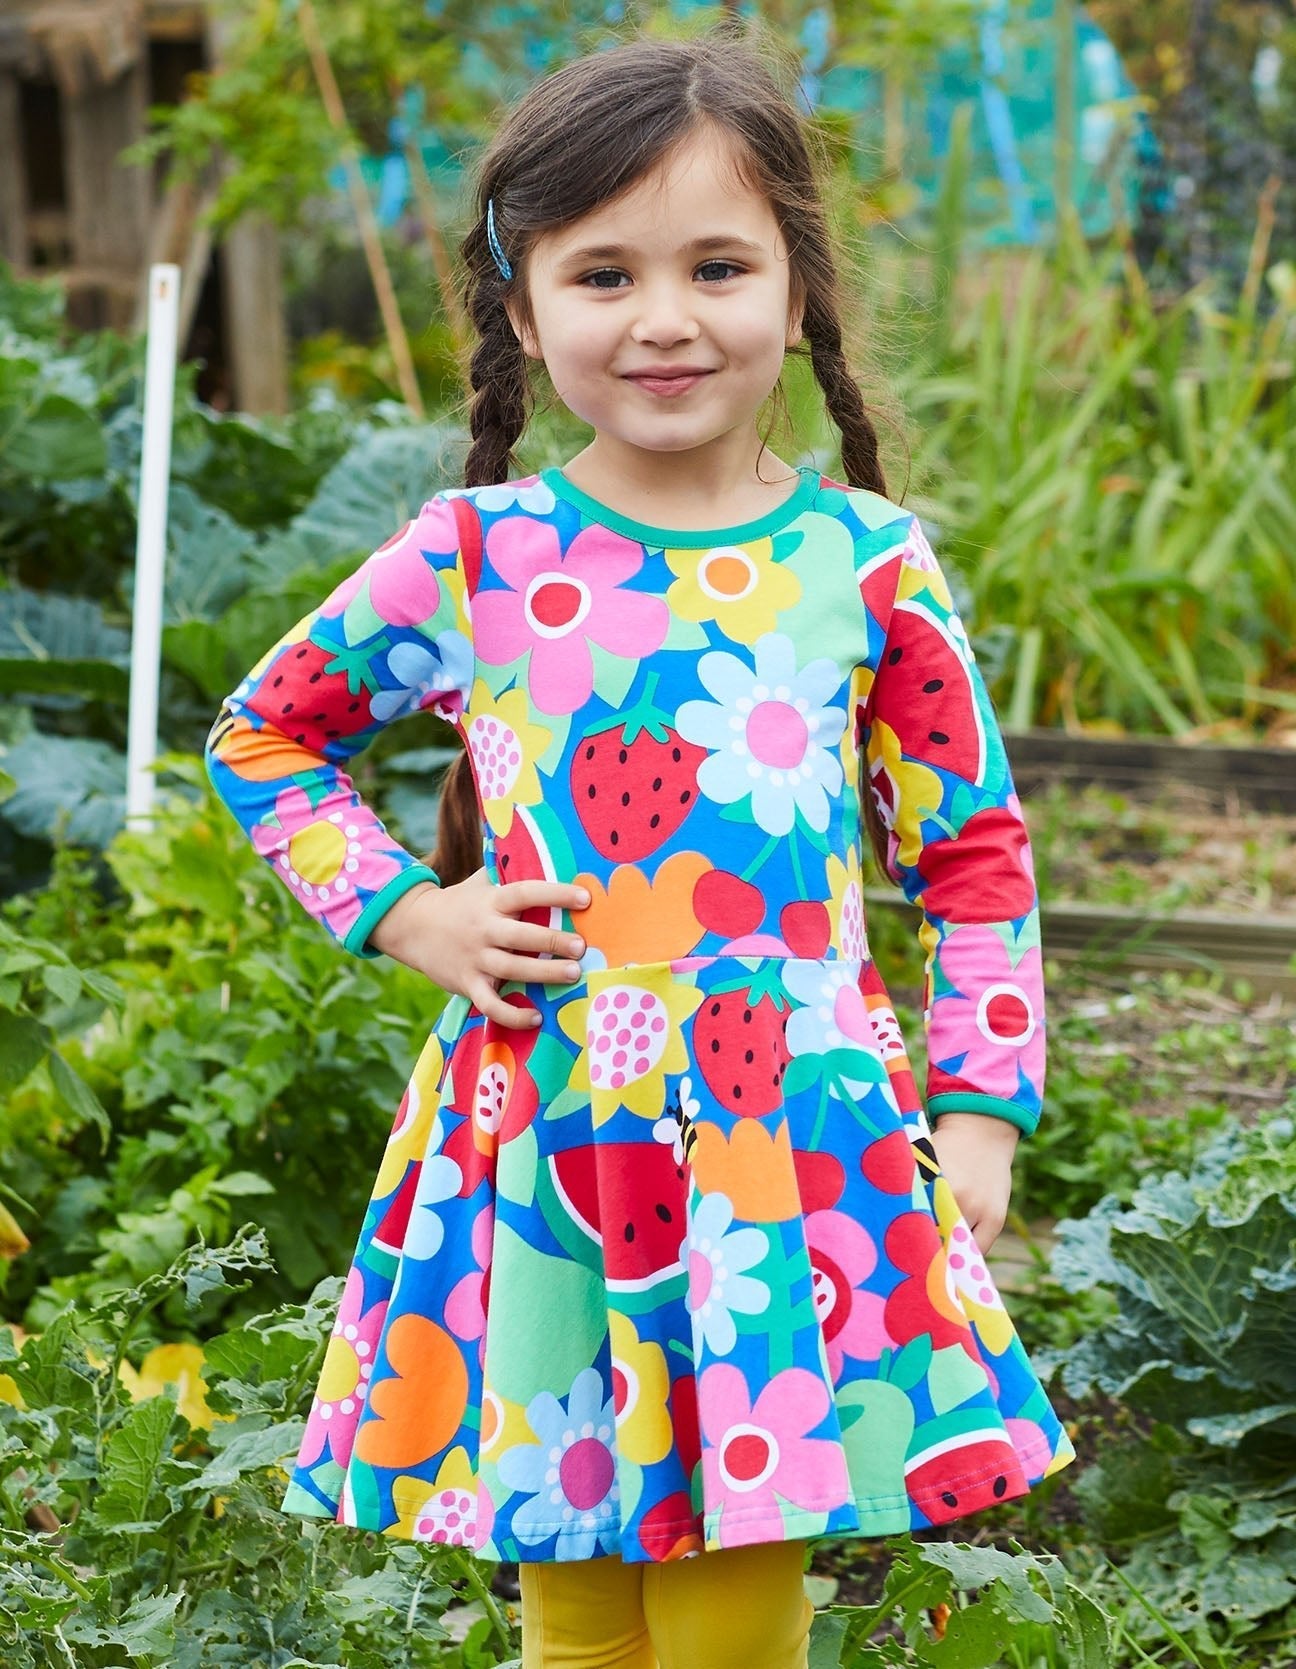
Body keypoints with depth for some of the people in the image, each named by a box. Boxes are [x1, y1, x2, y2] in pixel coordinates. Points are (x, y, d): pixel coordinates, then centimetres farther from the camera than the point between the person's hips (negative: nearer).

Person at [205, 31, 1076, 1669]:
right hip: (543, 1147, 1)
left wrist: (979, 1113, 1)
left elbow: (975, 855, 7)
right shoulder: (469, 560, -2)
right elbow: (262, 733, 13)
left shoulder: (866, 565, -1)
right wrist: (401, 912, 1)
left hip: (792, 1154, 0)